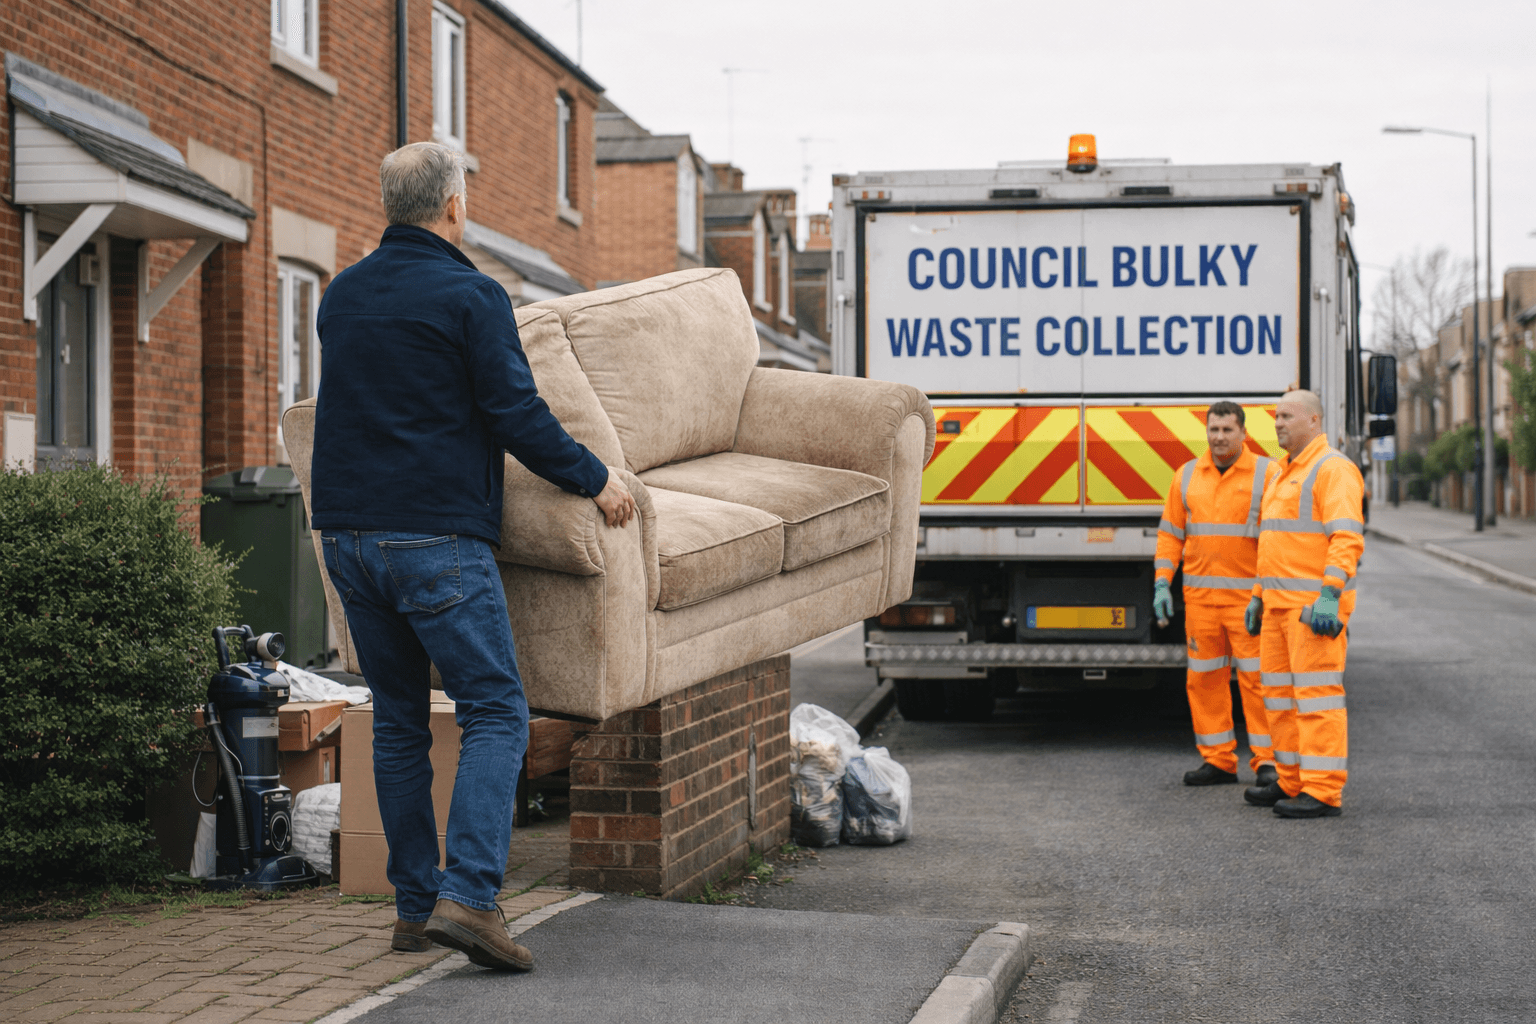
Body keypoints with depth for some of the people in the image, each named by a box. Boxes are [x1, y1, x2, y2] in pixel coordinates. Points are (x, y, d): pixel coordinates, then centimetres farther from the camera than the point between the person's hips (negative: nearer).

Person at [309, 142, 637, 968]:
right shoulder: (470, 296, -7)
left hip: (346, 530, 7)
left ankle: (414, 907, 14)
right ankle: (468, 895, -18)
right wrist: (594, 479, 1)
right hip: (437, 535, -7)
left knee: (397, 721, 13)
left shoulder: (341, 295, 14)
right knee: (496, 713, -4)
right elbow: (518, 415, -11)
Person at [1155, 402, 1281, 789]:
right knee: (1204, 678, 4)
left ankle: (1267, 760, 2)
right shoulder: (1187, 476, 11)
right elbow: (1170, 534, 12)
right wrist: (1162, 584, 3)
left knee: (1256, 677, -5)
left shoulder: (1267, 473, 0)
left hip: (1250, 595, -4)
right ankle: (1218, 761, 12)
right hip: (1200, 596, 4)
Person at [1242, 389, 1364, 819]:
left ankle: (1324, 793, -12)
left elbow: (1347, 538, -20)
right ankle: (1292, 782, 19)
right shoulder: (1286, 474, 20)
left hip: (1315, 603, -10)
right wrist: (1259, 597, 23)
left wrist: (1329, 596, -29)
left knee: (1317, 693, -11)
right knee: (1281, 691, 12)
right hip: (1282, 602, 10)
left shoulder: (1333, 469, -10)